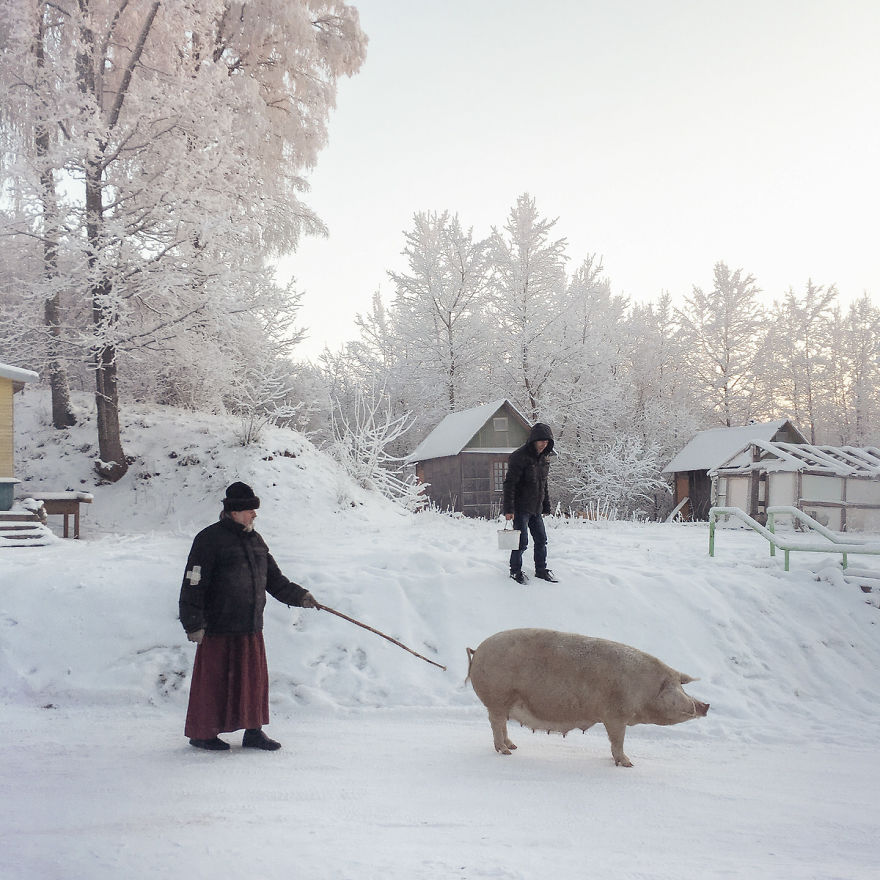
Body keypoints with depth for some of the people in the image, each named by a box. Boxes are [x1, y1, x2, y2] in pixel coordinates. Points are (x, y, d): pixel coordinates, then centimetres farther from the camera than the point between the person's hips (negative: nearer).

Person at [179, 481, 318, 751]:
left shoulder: (255, 540, 13)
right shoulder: (210, 539, -10)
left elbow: (274, 579, 20)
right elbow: (193, 584, -12)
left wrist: (299, 596, 9)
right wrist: (193, 624, -15)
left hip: (251, 627, 7)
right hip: (218, 627, -7)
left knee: (255, 678, 11)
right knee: (214, 680, 2)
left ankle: (253, 732, 23)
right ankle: (202, 734, 17)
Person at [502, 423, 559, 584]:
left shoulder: (544, 458, 8)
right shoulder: (520, 457, -17)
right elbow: (510, 484, -18)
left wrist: (546, 506, 18)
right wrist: (508, 509, -22)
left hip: (536, 508, 7)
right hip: (521, 508, -7)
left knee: (541, 540, 11)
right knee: (521, 541, -3)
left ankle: (541, 570, 25)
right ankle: (515, 570, 13)